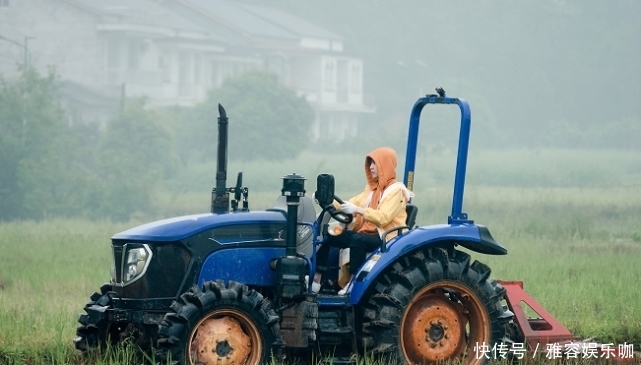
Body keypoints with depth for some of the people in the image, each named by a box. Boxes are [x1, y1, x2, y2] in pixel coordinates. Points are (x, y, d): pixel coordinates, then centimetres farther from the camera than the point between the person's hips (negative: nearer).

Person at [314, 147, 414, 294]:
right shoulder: (371, 188, 17)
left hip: (385, 236, -8)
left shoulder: (395, 190, -10)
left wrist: (357, 210, -34)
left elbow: (382, 217, -23)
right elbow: (352, 205, 12)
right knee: (327, 235, -8)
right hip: (366, 232, 8)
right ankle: (317, 278, -13)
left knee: (357, 239, -39)